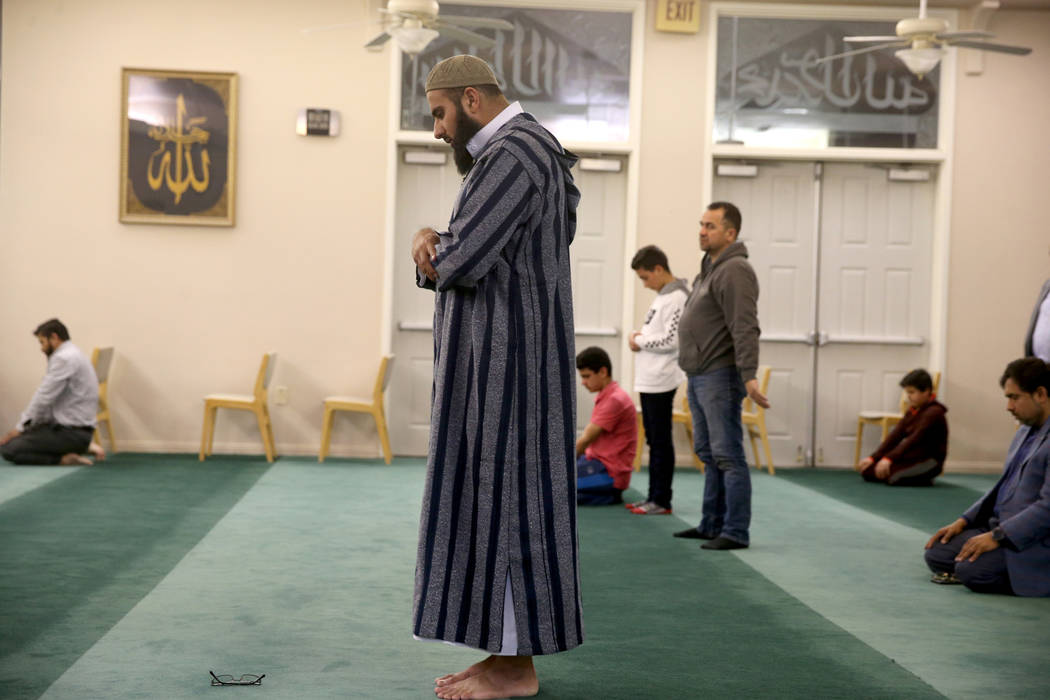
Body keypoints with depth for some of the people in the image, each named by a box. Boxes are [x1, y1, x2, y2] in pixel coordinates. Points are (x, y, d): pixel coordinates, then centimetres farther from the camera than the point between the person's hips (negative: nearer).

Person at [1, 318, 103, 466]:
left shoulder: (64, 358, -15)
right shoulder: (72, 355, 18)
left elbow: (43, 399, -17)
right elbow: (47, 399, 19)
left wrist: (19, 428, -6)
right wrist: (21, 427, 13)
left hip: (71, 431, -10)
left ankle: (64, 458, -11)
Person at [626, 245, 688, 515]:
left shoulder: (676, 299, -14)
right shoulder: (662, 296, 16)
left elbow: (671, 340, -20)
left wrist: (640, 342, -10)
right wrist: (642, 335, 6)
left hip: (661, 382, -10)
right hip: (648, 380, 10)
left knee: (661, 442, -4)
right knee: (653, 440, 13)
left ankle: (661, 500, 0)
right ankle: (654, 497, 19)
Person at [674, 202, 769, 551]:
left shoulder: (734, 271, -15)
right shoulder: (709, 268, 18)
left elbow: (745, 329, -24)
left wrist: (748, 376, -31)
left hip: (720, 377, -11)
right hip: (699, 377, 11)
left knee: (727, 456, -9)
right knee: (709, 454, 15)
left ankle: (736, 532, -6)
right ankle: (712, 525, 24)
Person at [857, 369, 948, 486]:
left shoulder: (934, 412, -16)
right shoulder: (913, 410, 11)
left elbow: (914, 439, -28)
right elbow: (896, 435, 5)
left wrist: (889, 458, -36)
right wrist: (874, 457, -5)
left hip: (928, 462, -8)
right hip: (911, 457, 8)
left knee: (886, 474, -32)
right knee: (867, 470, -4)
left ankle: (923, 479, -6)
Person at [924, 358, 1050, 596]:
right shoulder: (1025, 432, 15)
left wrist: (998, 536, -23)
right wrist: (963, 522, 11)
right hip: (1000, 527, 10)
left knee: (971, 569, -27)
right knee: (937, 554, -1)